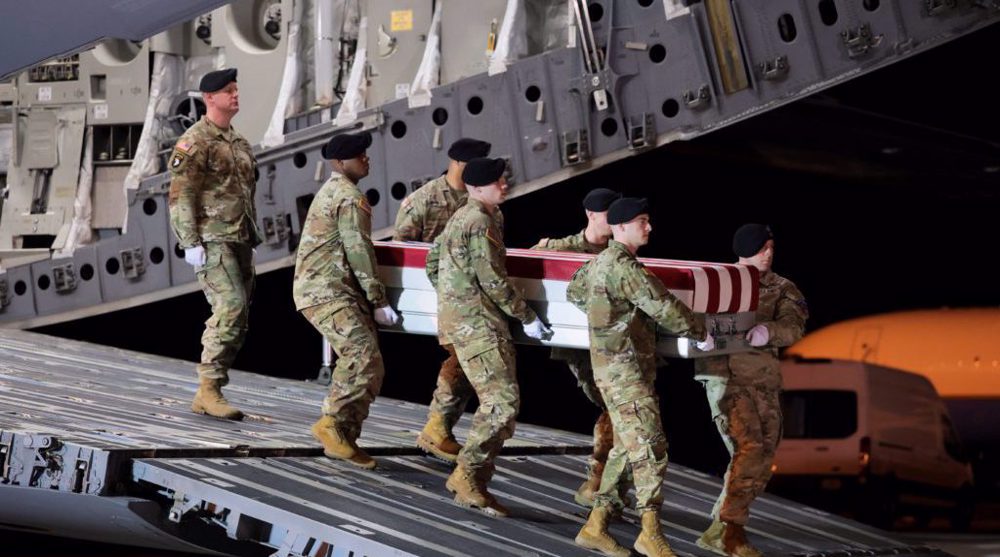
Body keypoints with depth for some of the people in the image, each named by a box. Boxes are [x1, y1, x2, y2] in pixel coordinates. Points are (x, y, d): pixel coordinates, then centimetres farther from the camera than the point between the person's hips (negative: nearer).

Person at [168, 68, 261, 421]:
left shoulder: (238, 142, 19)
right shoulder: (195, 142, -8)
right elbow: (180, 196, -13)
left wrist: (252, 240, 21)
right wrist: (191, 243, -20)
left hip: (239, 241, 9)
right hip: (211, 240, -9)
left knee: (238, 318, 6)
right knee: (230, 306, -21)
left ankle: (208, 396, 11)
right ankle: (209, 389, -18)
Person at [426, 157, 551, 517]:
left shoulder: (460, 218, 19)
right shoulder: (480, 221, -12)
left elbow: (432, 262, 26)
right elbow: (492, 279, -16)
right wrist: (527, 318, -9)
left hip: (458, 317, 10)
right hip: (476, 322, -10)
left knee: (497, 402, 8)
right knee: (503, 399, -15)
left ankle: (475, 486, 6)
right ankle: (467, 475, -16)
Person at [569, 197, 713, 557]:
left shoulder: (599, 262, 15)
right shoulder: (624, 266, -16)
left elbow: (575, 292, 33)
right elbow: (662, 306, -19)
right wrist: (699, 332, -7)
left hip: (611, 367, 10)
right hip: (624, 369, -10)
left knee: (627, 447, 13)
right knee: (650, 447, -13)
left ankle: (596, 526, 14)